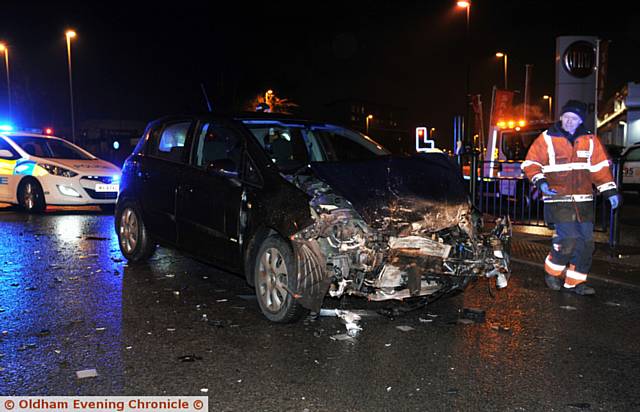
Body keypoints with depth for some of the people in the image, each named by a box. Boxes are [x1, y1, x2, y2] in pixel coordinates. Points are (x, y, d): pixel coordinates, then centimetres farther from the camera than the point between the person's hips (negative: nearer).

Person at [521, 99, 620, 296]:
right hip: (558, 200, -5)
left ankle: (575, 281, 17)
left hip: (583, 200, 5)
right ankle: (551, 271, 10)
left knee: (586, 242, 4)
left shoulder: (590, 140, 9)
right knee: (569, 239, -15)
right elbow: (530, 163, 2)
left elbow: (600, 167, 12)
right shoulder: (547, 138, -1)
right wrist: (540, 182, -14)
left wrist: (610, 191, 5)